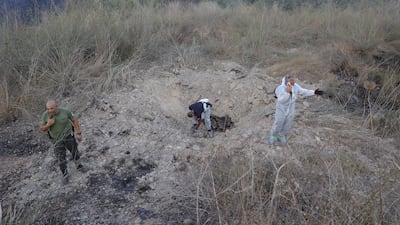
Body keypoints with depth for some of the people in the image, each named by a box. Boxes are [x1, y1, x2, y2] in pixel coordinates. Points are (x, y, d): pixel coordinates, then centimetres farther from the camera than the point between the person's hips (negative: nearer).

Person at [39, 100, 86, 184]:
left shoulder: (65, 111, -24)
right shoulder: (45, 115, -20)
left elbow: (74, 120, -9)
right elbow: (42, 128, -9)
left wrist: (78, 133, -9)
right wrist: (48, 124, -31)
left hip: (69, 135, 0)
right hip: (57, 139, 0)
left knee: (75, 152, 19)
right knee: (61, 159, 3)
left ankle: (78, 166, 46)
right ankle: (65, 175, 25)